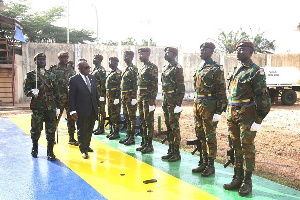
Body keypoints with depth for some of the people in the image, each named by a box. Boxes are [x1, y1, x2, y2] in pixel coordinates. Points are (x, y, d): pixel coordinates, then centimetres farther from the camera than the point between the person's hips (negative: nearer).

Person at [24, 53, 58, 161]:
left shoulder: (51, 75, 13)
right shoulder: (31, 75, 5)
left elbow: (56, 91, 14)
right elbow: (26, 89, 0)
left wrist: (57, 104, 10)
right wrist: (32, 93, -21)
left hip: (51, 106, 2)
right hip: (37, 106, -2)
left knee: (51, 130, 1)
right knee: (36, 129, 5)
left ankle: (50, 152, 9)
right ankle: (34, 149, 27)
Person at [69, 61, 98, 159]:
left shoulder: (92, 77, 9)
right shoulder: (74, 80, -9)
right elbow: (71, 97, -10)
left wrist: (97, 106, 12)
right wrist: (72, 111, -14)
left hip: (93, 110, 6)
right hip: (81, 110, -6)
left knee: (89, 130, 16)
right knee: (82, 131, 3)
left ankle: (87, 146, 32)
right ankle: (83, 150, 15)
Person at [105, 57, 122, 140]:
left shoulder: (118, 73, -13)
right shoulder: (111, 73, 17)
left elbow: (119, 86, -19)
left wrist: (117, 98, -22)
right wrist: (108, 97, 19)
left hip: (115, 97, -10)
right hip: (110, 98, 10)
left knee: (116, 115, -4)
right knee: (111, 115, 14)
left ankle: (117, 133, 2)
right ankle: (112, 131, 22)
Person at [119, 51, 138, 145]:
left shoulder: (133, 69, -11)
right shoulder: (126, 69, 16)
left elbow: (135, 84, -17)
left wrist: (133, 98, -21)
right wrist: (123, 97, 17)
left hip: (130, 96, -9)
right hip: (125, 97, 9)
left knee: (132, 117, -2)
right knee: (127, 117, 14)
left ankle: (132, 138, 4)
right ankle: (128, 135, 22)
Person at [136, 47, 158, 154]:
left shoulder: (152, 67, -10)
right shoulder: (141, 68, 17)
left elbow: (155, 85, -15)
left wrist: (152, 100, -19)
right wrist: (138, 98, 17)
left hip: (148, 98, -9)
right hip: (141, 98, 9)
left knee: (149, 121, -3)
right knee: (142, 121, 12)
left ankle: (149, 145, 4)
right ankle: (144, 142, 21)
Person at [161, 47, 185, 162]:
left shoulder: (177, 68, -10)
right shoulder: (166, 68, 16)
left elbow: (181, 88, -15)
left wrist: (178, 104, -18)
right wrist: (164, 101, 18)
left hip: (173, 102, -9)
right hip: (166, 101, 9)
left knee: (174, 126, -4)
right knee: (168, 126, 12)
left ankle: (176, 153, 4)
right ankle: (171, 150, 22)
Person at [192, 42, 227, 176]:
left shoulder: (216, 69, -9)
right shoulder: (199, 68, 15)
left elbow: (221, 91, -13)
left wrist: (218, 111, -16)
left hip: (209, 107, -8)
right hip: (197, 105, 8)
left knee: (210, 137, 0)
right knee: (200, 135, 13)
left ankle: (211, 165, 10)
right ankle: (203, 162, 25)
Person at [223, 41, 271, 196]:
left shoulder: (255, 72, -9)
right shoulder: (236, 70, 15)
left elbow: (262, 97, -12)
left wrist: (258, 120, -15)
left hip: (247, 115, -7)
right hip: (232, 114, 7)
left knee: (247, 147, 1)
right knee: (236, 146, 12)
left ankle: (247, 182, 12)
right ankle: (238, 178, 24)